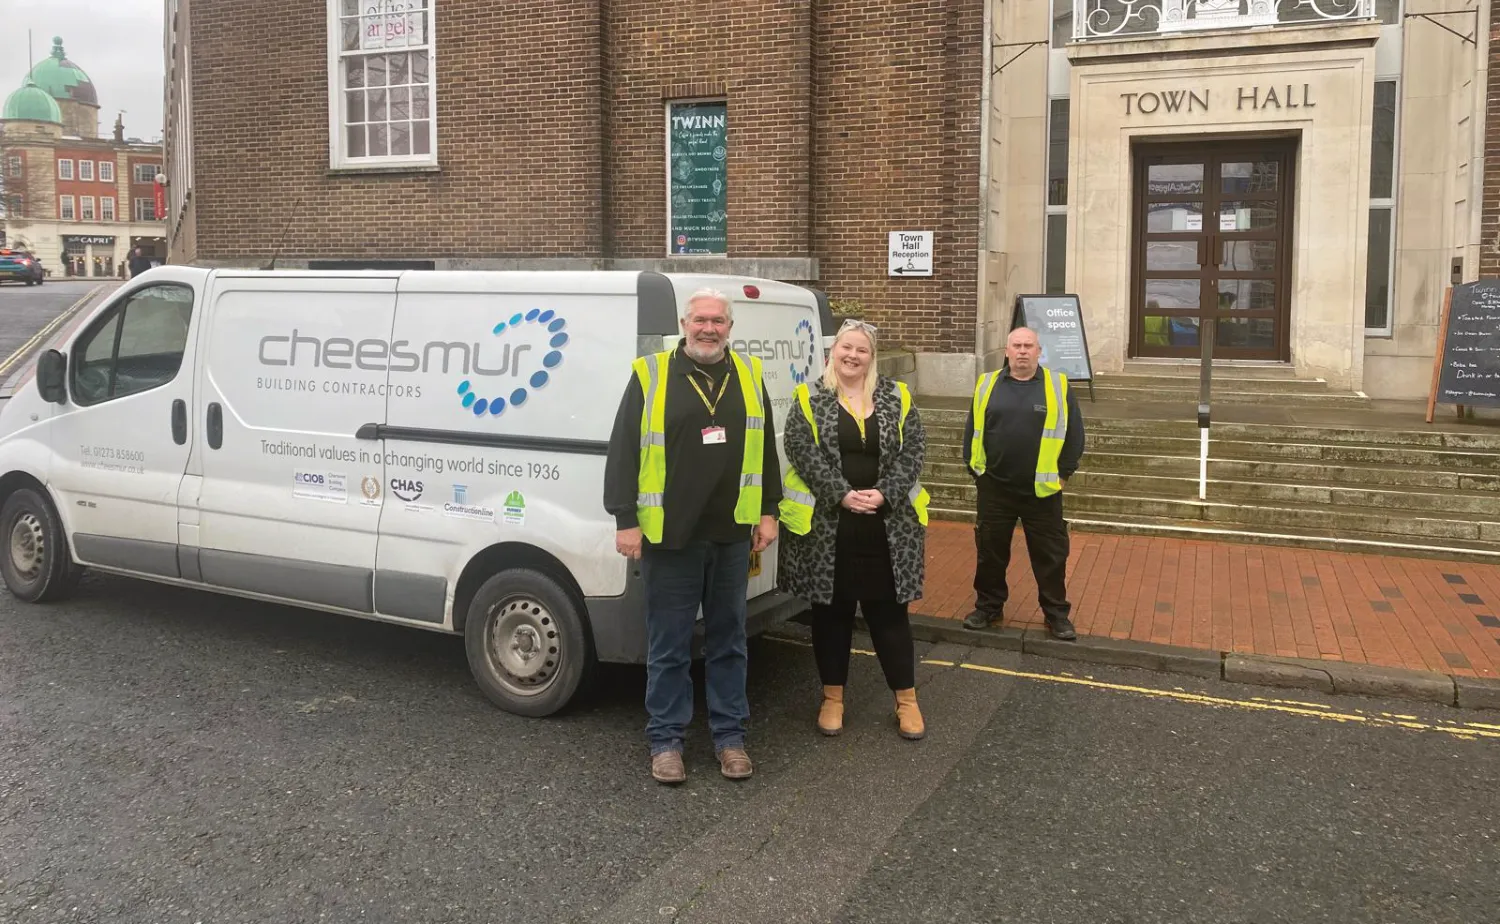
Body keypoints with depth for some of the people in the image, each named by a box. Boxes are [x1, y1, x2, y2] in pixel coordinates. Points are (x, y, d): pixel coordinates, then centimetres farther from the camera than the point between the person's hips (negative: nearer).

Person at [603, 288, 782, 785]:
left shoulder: (749, 375, 8)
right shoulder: (650, 375, -4)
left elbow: (766, 449, 14)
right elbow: (623, 451, -5)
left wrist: (768, 511, 10)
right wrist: (625, 520, -9)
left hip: (732, 534, 3)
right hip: (670, 536, -3)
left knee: (728, 641, 13)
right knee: (669, 645, 6)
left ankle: (730, 735, 25)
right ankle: (665, 739, 19)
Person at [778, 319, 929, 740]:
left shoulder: (896, 397, 6)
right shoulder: (809, 398, 0)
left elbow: (913, 449, 0)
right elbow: (801, 450, -10)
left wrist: (885, 493, -14)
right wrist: (842, 494, -18)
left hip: (886, 524, 1)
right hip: (825, 523, -1)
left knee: (888, 609, 6)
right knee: (832, 609, 8)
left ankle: (906, 698, 17)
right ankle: (833, 697, 21)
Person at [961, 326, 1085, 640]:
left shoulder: (1058, 386, -2)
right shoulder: (987, 385, 3)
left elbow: (1074, 433, 0)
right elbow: (972, 430, 9)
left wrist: (1063, 473, -2)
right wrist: (975, 470, 5)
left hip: (1042, 489, -2)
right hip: (995, 488, 2)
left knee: (1050, 555, 7)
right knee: (990, 551, 12)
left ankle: (1057, 614, 20)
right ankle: (989, 607, 28)